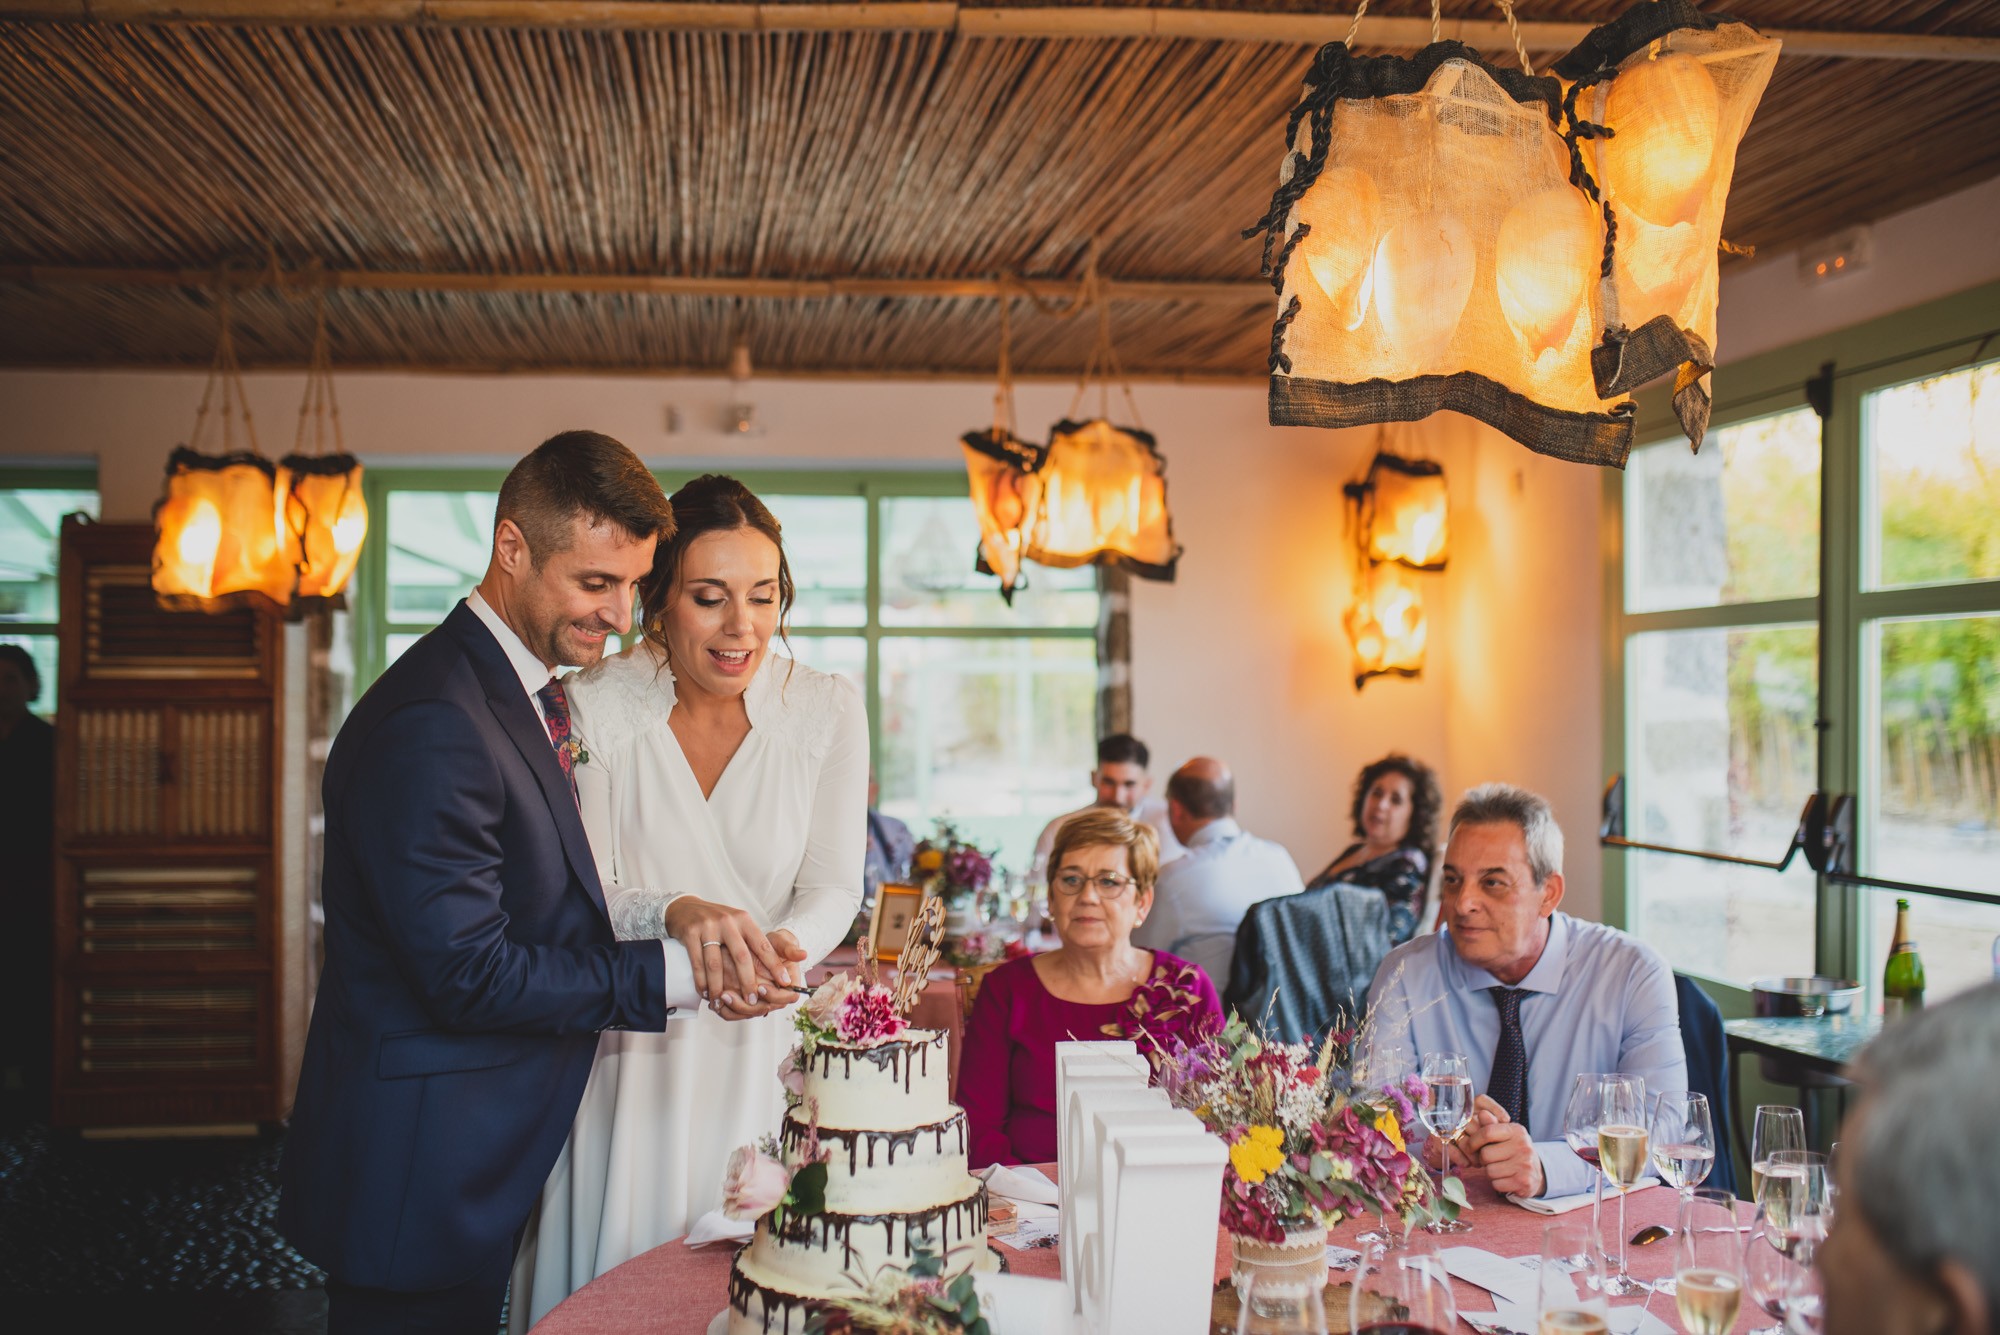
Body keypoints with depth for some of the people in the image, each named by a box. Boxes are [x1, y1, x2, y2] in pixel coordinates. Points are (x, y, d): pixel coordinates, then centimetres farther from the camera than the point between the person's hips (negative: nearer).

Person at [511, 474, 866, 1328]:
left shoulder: (828, 710, -5)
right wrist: (674, 914, -31)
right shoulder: (593, 708, -9)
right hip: (628, 1055, -1)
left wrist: (779, 945, -27)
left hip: (766, 1053, 1)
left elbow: (832, 885, -5)